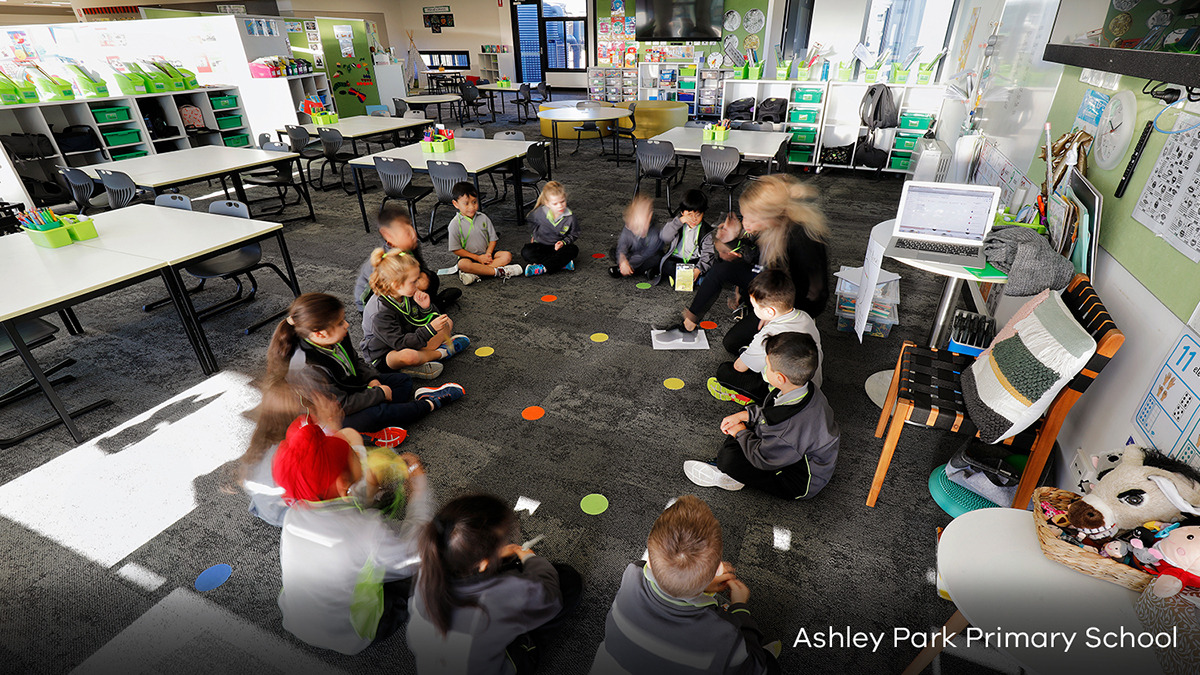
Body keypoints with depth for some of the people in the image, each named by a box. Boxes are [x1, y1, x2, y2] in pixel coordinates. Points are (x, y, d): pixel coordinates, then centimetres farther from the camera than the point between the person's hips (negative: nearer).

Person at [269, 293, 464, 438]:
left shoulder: (337, 339, -11)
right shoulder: (307, 369, -37)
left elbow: (355, 362, 11)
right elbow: (342, 404, -32)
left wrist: (372, 379, -7)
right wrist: (379, 394, -23)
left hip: (350, 389, 10)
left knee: (402, 379, 10)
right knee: (376, 414, -32)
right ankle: (429, 404, -13)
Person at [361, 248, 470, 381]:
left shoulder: (406, 295, -6)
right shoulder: (379, 312, -30)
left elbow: (420, 323, 5)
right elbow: (400, 343, -31)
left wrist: (425, 308, -18)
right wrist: (431, 329, -33)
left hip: (409, 342, 8)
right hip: (383, 356, -8)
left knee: (447, 322, 6)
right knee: (408, 356, -44)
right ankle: (441, 352, -12)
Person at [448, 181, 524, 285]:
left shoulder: (483, 218, 1)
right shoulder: (455, 224, -9)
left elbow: (493, 238, 5)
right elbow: (456, 249, -11)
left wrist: (488, 254, -14)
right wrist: (478, 258, -16)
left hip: (486, 254, 4)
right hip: (468, 256, -4)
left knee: (507, 256, -18)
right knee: (463, 264, -37)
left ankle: (474, 273, -33)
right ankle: (499, 271, -32)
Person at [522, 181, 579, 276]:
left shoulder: (570, 217, -18)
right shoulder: (540, 213, -17)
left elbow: (573, 235, -1)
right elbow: (531, 220, 9)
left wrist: (563, 242, -19)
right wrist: (534, 235, 11)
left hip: (558, 247, 0)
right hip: (541, 245, 0)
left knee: (573, 250, -31)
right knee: (526, 252, -30)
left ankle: (543, 268, -36)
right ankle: (564, 263, -31)